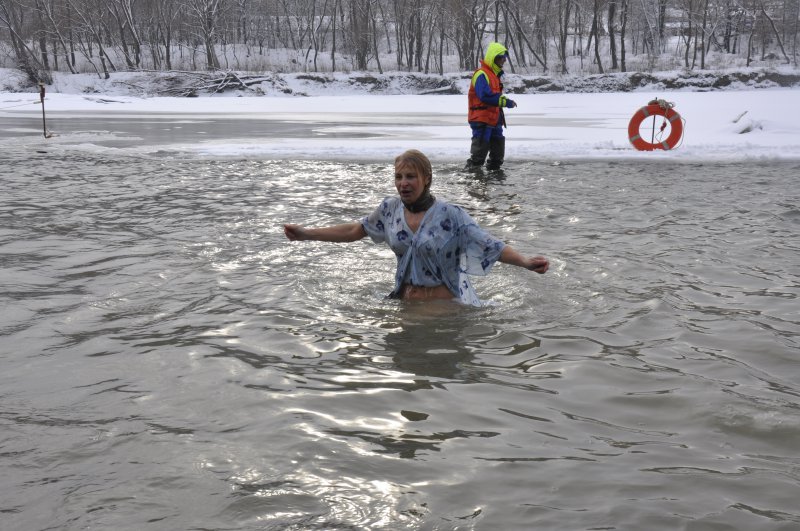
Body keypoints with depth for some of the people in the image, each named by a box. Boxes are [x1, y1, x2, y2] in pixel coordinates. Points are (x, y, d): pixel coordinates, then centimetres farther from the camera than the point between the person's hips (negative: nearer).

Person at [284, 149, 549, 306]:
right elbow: (354, 230, 11)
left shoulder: (450, 214, -17)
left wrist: (525, 262, -38)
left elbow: (491, 246, -20)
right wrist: (306, 234, 10)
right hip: (405, 300, 4)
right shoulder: (391, 208, -3)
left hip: (448, 302, -4)